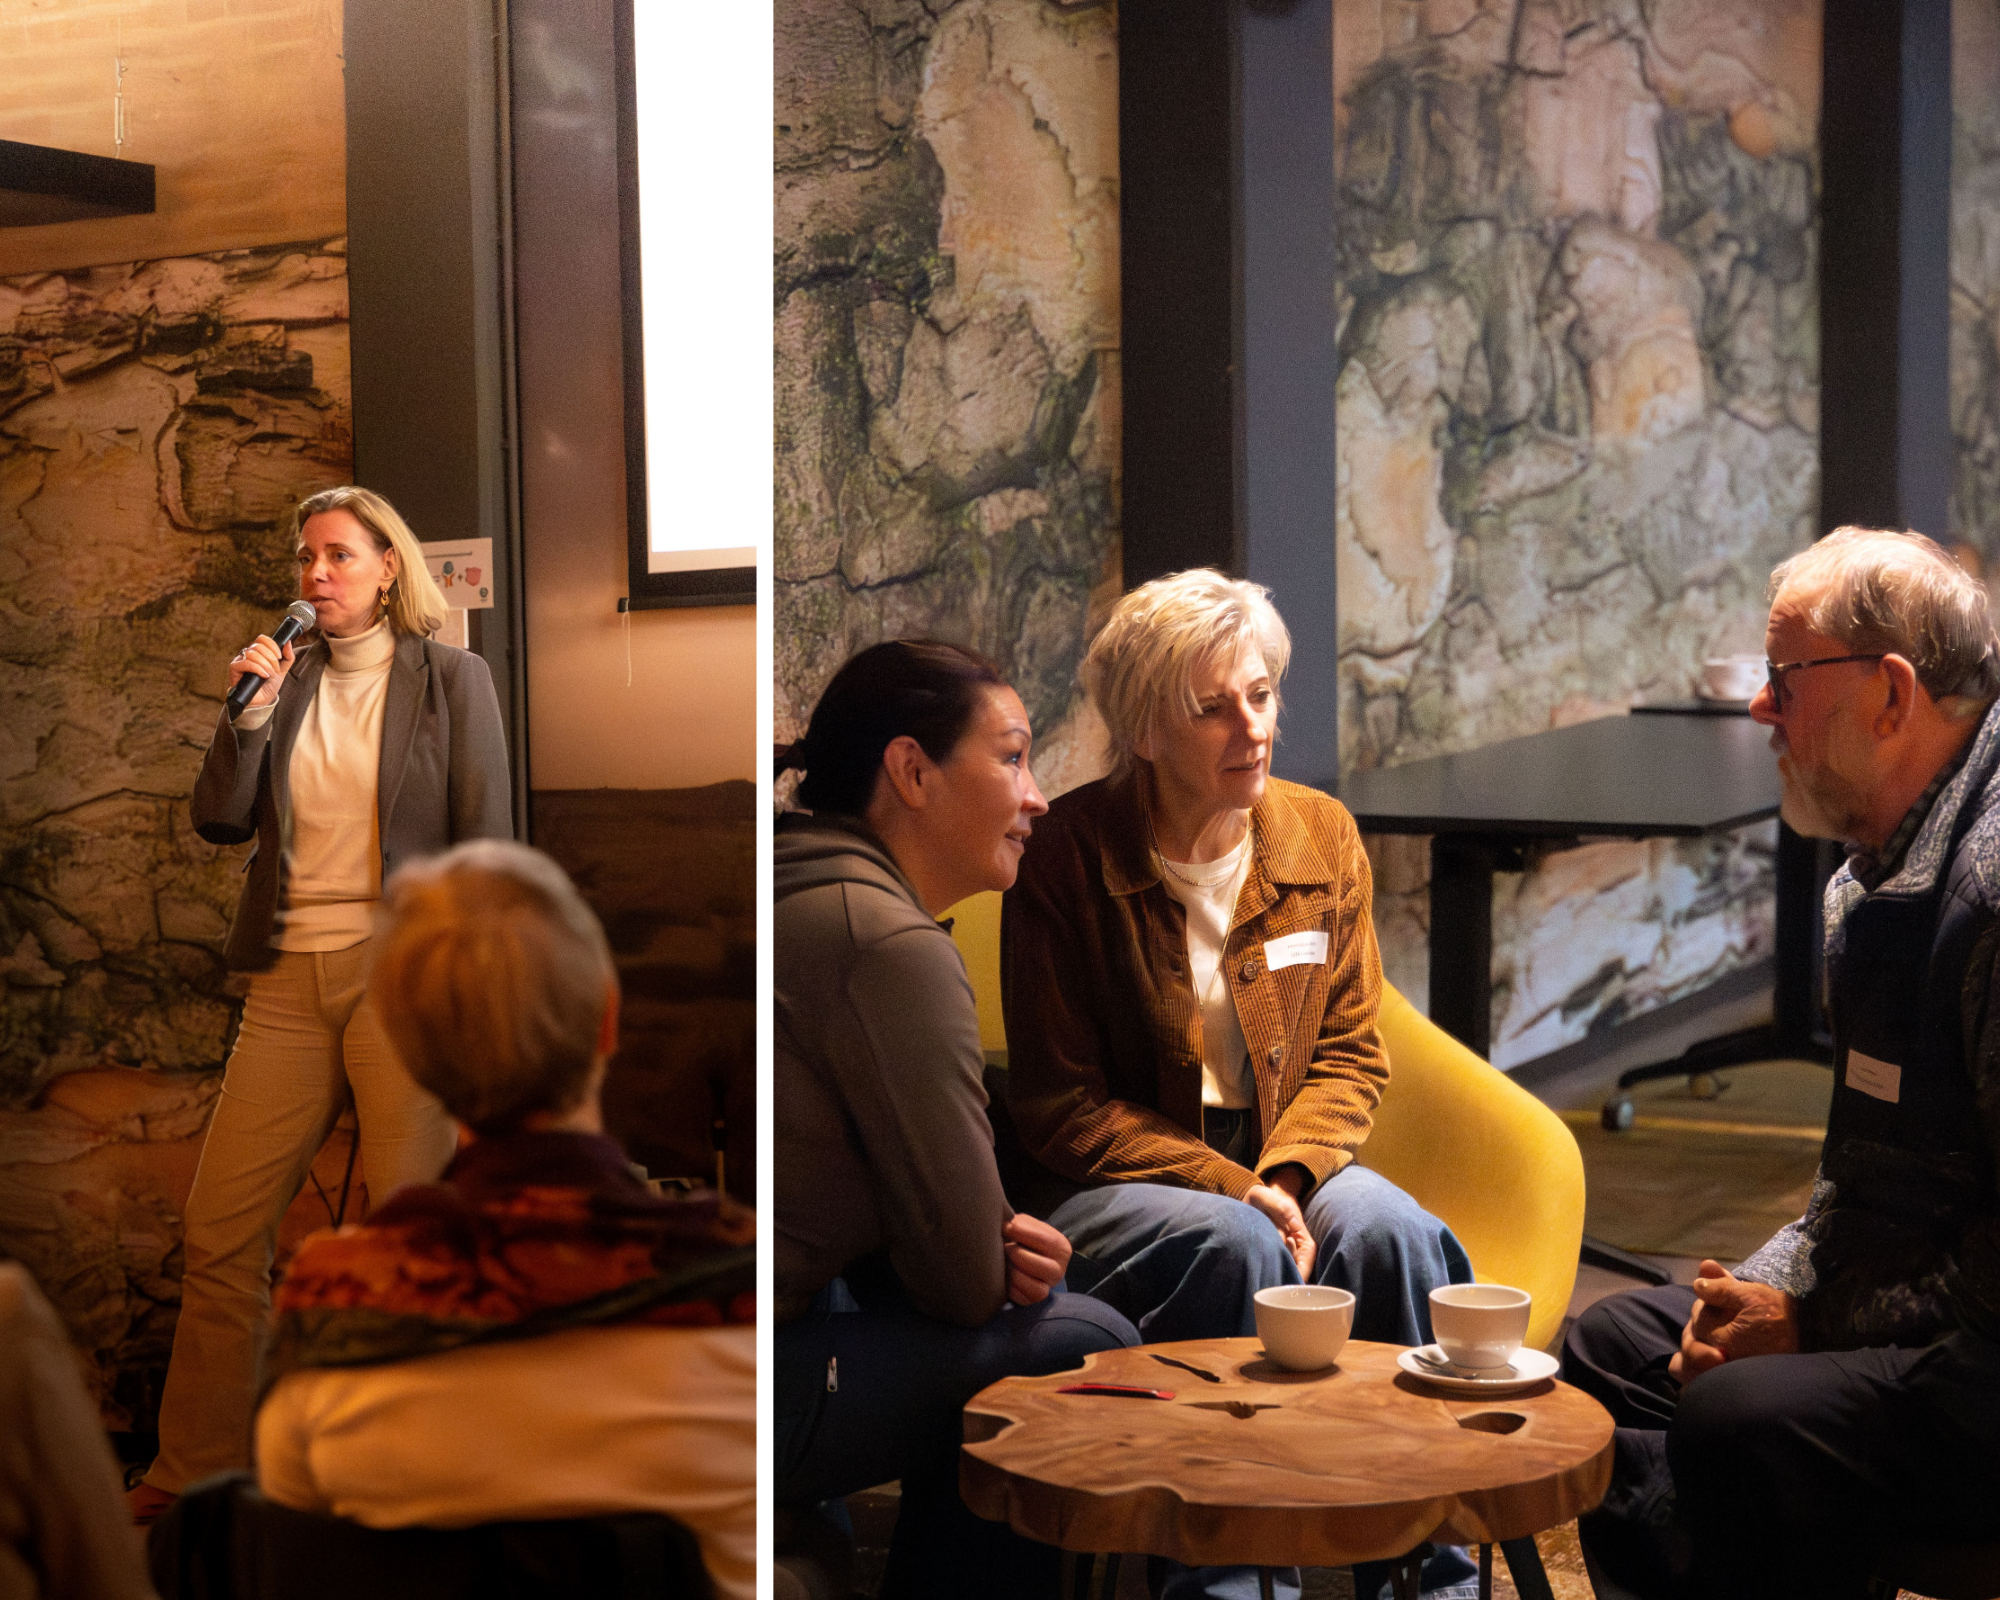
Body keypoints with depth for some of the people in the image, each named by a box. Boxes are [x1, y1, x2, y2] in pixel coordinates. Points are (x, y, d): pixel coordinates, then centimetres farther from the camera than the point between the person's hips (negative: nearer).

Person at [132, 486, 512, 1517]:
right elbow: (220, 821, 8)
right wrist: (251, 710, -5)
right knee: (219, 1231, 3)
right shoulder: (288, 678, 13)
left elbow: (487, 843, -2)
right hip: (291, 979, 4)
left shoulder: (451, 680, 2)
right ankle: (195, 1469, 16)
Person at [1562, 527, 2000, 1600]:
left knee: (1739, 1421, -30)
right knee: (1611, 1349, 11)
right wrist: (1770, 1286, 3)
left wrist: (1819, 1326, -16)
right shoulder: (1874, 875, 11)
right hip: (1906, 1318, 11)